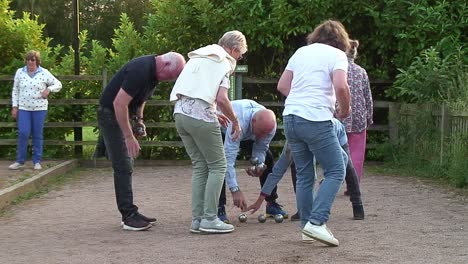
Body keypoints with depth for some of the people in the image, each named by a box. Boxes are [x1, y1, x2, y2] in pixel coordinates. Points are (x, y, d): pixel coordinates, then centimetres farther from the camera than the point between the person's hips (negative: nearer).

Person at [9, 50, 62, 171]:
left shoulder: (44, 73, -1)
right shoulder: (19, 72, 4)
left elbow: (58, 84, 5)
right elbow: (15, 90, 9)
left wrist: (49, 89, -14)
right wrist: (14, 106, 4)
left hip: (39, 108, -1)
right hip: (23, 108, 1)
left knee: (38, 135, 4)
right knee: (23, 133, -8)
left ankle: (37, 162, 12)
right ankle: (20, 161, 3)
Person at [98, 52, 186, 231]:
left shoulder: (153, 71, 3)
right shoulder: (141, 71, -27)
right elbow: (119, 103, -30)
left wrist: (139, 119, 7)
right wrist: (129, 137, -28)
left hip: (122, 115, 10)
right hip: (110, 114, -10)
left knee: (126, 166, 11)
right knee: (123, 167, -9)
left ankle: (129, 213, 16)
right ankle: (129, 216, -6)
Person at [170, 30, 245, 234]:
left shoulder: (198, 56, 24)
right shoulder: (225, 62, 1)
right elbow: (221, 98, -12)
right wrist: (235, 121, 4)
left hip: (180, 112, 7)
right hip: (200, 114, -7)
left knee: (199, 166, 13)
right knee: (217, 165, 4)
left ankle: (197, 219, 11)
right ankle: (209, 219, -1)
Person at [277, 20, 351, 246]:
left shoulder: (301, 51, 18)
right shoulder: (337, 54, 0)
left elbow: (282, 85, 18)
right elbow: (341, 86, -16)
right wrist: (345, 109, 0)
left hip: (290, 117, 7)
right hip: (316, 120, -7)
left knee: (304, 175, 14)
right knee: (335, 171, 1)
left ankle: (307, 226, 16)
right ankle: (317, 222, -11)